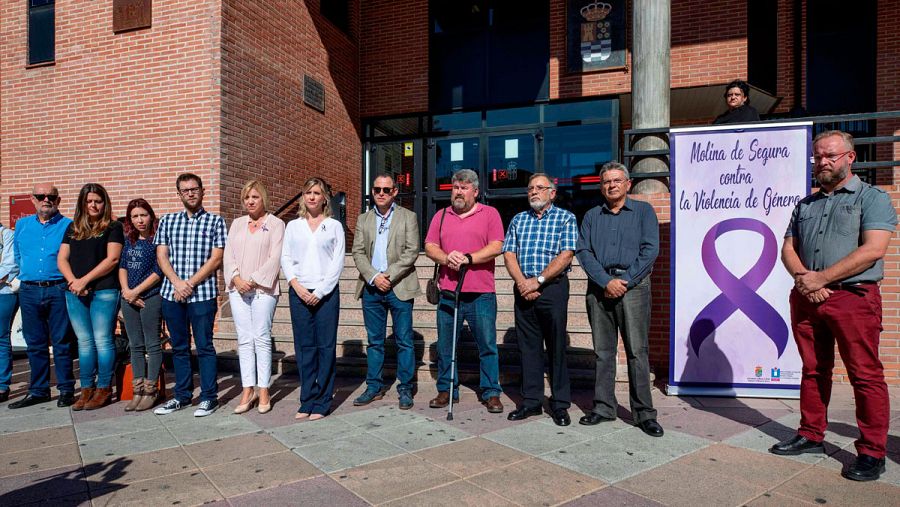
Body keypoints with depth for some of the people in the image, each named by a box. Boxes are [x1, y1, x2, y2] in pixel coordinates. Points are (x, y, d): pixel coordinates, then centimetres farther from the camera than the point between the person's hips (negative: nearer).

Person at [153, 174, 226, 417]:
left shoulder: (215, 221, 3)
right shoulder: (167, 221, 12)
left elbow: (216, 259, -4)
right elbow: (161, 256, 6)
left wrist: (190, 284, -12)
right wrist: (177, 283, -10)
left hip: (203, 293, -3)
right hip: (171, 294, 4)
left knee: (205, 346, 1)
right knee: (179, 347, 12)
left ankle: (209, 397, 10)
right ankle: (182, 395, 23)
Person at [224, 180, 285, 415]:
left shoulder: (276, 224, 2)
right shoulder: (237, 223, 18)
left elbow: (275, 258, -7)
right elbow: (228, 255, 10)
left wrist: (253, 280, -13)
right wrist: (236, 278, -6)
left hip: (263, 288, -4)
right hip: (238, 288, 4)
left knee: (262, 338, -3)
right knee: (244, 340, 5)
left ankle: (263, 391, 5)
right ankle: (248, 391, 9)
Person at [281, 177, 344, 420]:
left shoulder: (334, 226, 6)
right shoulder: (293, 226, 12)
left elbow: (338, 262, -1)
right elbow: (286, 258, 8)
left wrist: (320, 291, -9)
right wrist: (296, 285, -8)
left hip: (326, 293, -2)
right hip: (299, 293, 2)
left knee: (325, 347, 0)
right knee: (304, 347, 5)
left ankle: (322, 402, 9)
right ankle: (307, 400, 14)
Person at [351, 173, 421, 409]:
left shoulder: (408, 217, 3)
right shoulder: (363, 219, 12)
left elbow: (411, 252, -5)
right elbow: (358, 253, 5)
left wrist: (388, 276, -12)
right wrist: (374, 277, -10)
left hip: (399, 287, -3)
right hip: (371, 288, 3)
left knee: (404, 341, 2)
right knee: (374, 341, 11)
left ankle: (405, 388, 13)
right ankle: (374, 386, 22)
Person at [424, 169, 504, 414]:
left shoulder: (490, 214, 4)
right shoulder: (441, 216, 15)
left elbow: (496, 247, -6)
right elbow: (430, 247, 8)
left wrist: (468, 258, -16)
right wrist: (446, 258, -12)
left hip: (481, 294, -3)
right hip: (448, 292, 3)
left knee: (487, 345, 3)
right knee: (445, 345, 10)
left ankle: (491, 393, 15)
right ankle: (446, 390, 24)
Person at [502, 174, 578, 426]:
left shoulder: (565, 218, 3)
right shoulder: (518, 220, 15)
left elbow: (566, 255, -8)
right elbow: (509, 254, 6)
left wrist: (538, 280, -15)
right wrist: (521, 282, -10)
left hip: (553, 288, -4)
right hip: (523, 290, 4)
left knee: (557, 346, 2)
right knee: (528, 346, 8)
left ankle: (560, 404, 13)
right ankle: (531, 400, 18)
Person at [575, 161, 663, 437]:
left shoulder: (643, 211, 7)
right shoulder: (592, 216, 14)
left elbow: (650, 250, -3)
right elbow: (583, 252, 4)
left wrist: (625, 282, -11)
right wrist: (606, 282, -10)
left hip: (633, 287, -3)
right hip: (599, 288, 3)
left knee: (637, 351, -3)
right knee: (602, 351, 7)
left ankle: (644, 412, 6)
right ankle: (603, 407, 17)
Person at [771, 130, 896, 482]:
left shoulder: (872, 198, 1)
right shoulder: (805, 205, 18)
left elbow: (873, 249, -12)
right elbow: (788, 248, 12)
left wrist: (820, 278, -15)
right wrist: (802, 279, -7)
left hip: (854, 297, -5)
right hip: (806, 297, 5)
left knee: (865, 374, -1)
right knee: (813, 370, 11)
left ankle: (872, 453, 10)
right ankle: (811, 436, 22)